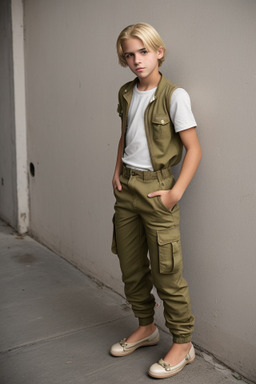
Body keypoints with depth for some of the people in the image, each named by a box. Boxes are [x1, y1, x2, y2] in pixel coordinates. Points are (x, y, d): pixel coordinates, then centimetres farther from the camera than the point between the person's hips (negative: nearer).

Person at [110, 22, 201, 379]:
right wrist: (117, 171, 9)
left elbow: (194, 150, -12)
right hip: (126, 188, 7)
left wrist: (176, 193, -17)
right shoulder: (126, 94, 9)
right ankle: (146, 327, 35)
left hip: (155, 188, -6)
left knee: (166, 271, 0)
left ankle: (183, 343, 17)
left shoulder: (174, 95, -11)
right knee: (131, 268, 14)